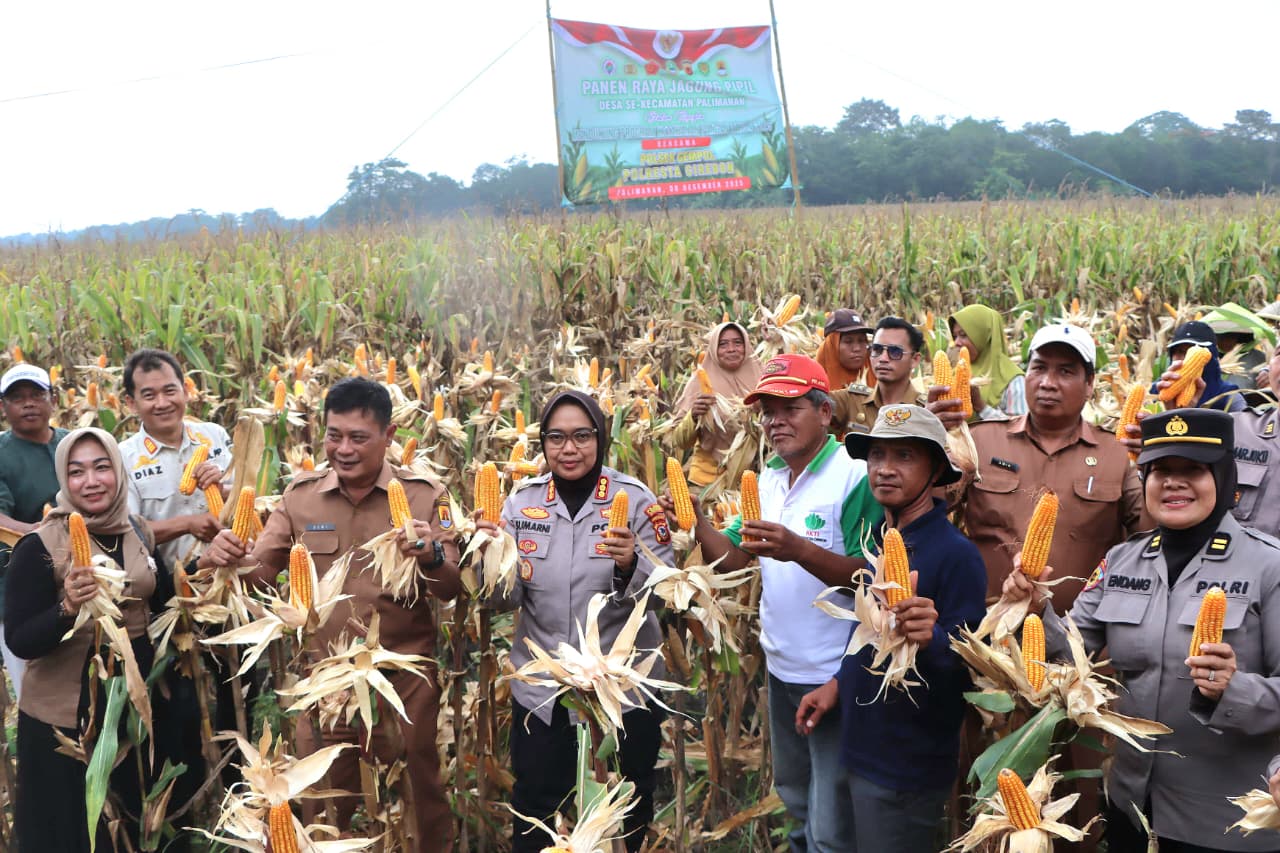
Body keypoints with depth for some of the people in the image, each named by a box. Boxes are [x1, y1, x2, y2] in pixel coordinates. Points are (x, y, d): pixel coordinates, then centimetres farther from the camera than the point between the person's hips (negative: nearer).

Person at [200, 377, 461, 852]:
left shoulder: (426, 496, -5)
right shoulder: (300, 496, 2)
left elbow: (453, 589, -9)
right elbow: (260, 571, 2)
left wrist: (432, 557, -32)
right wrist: (226, 559, -21)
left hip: (405, 676, -1)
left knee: (423, 791, 13)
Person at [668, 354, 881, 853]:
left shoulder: (855, 476, -16)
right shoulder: (769, 479, 7)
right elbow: (730, 558, 6)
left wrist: (799, 550, -35)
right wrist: (695, 521, -13)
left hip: (835, 676, -7)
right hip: (781, 667, 8)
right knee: (794, 802, 25)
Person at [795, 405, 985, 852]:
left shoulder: (955, 553, -20)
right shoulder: (878, 542, 5)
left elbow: (973, 663, -22)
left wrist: (931, 640, -41)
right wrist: (837, 684, 13)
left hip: (908, 767, -8)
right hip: (860, 750, 8)